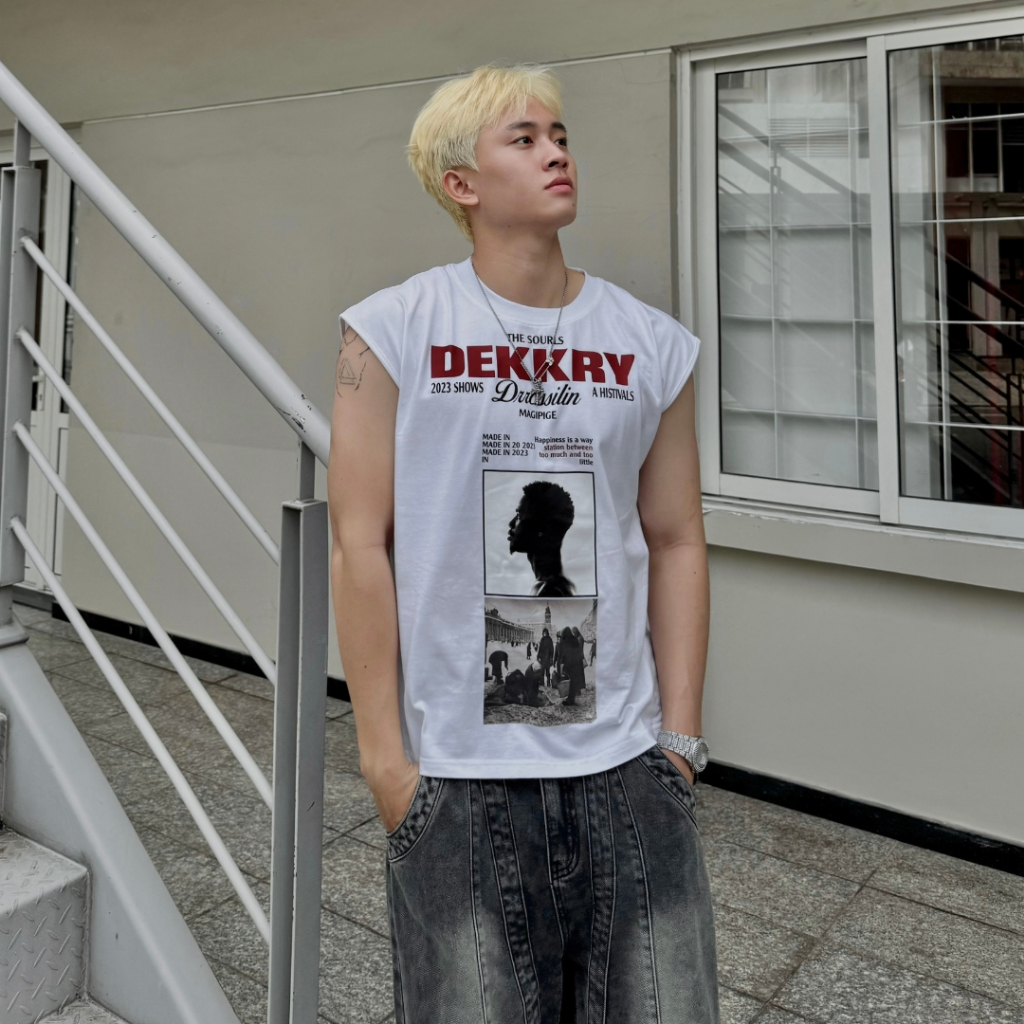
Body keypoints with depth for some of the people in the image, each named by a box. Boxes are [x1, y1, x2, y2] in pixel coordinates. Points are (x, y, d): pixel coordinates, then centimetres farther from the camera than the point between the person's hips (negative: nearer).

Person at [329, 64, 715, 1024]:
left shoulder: (654, 344, 5)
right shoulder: (392, 332, -3)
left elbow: (675, 543, 6)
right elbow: (360, 547, -5)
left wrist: (679, 738, 4)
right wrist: (383, 755, -6)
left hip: (625, 765, 3)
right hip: (455, 773, -2)